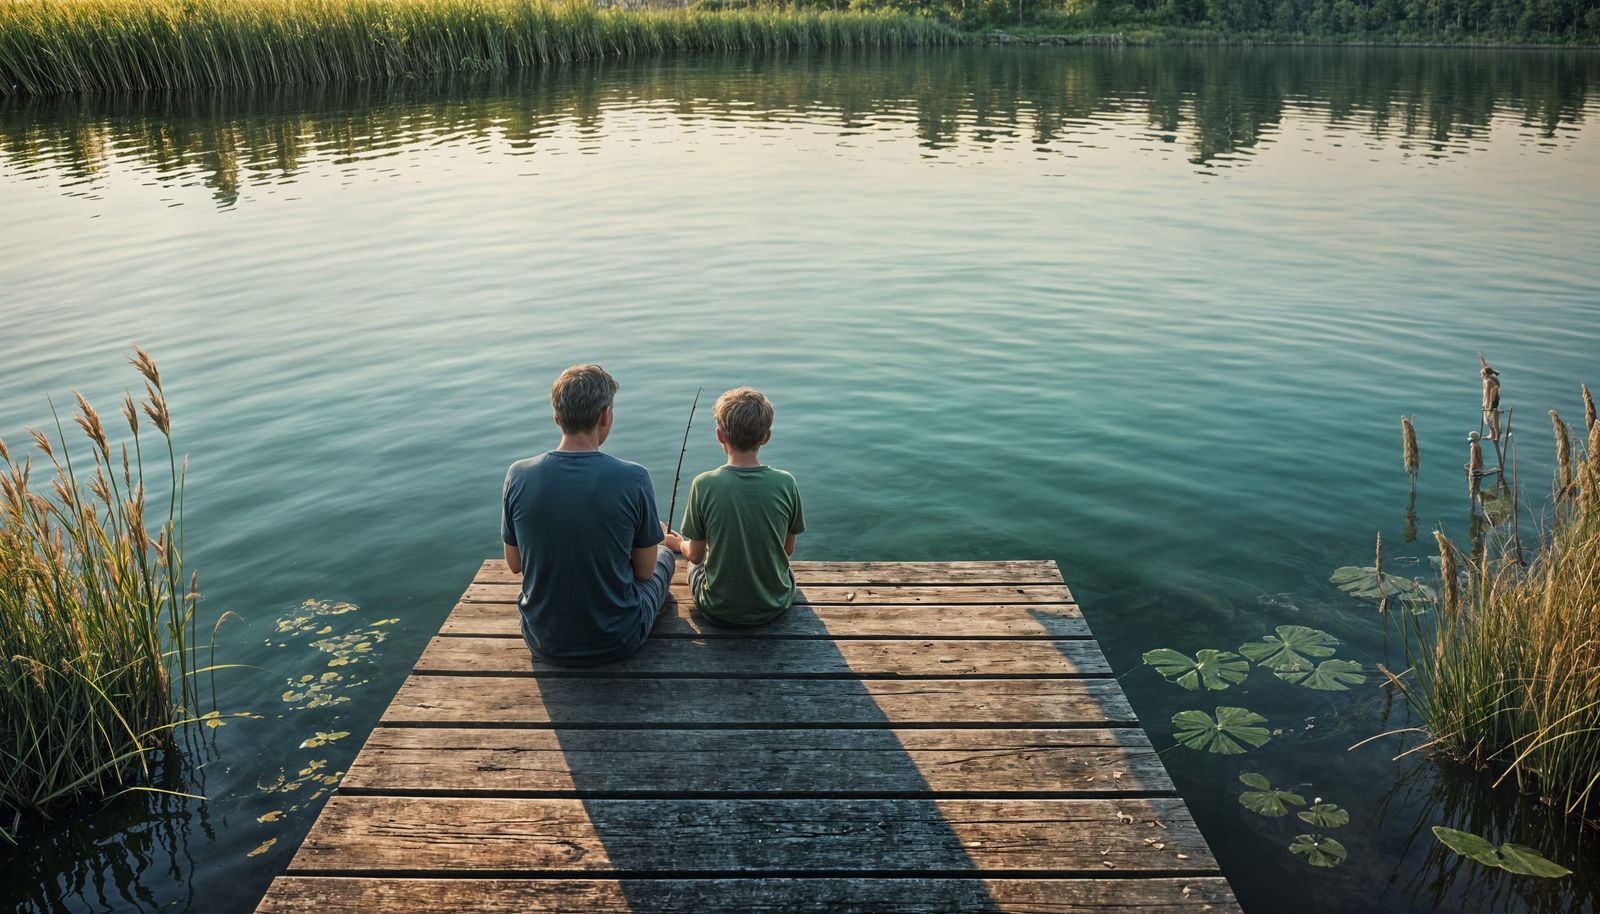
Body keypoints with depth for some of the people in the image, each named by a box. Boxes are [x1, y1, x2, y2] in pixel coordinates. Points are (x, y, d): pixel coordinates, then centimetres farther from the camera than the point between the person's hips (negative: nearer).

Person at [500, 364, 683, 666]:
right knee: (664, 553, 27)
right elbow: (644, 571, -10)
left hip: (544, 643, 3)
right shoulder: (633, 479, -21)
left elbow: (515, 564, 0)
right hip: (617, 642, -2)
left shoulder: (519, 476, -14)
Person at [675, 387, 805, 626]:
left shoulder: (704, 485, -18)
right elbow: (788, 549, -1)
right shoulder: (786, 484, -15)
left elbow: (695, 555, -6)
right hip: (775, 607, 1)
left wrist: (680, 544, 17)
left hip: (719, 610, -1)